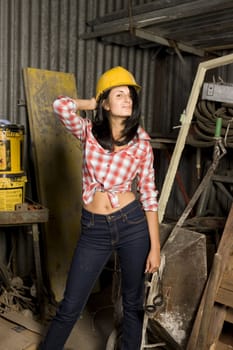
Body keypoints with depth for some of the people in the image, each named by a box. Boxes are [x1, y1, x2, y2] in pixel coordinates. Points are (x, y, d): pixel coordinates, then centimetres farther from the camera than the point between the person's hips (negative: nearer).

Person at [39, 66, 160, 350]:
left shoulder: (141, 143, -1)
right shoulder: (88, 132, 0)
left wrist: (155, 247, -3)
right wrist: (93, 103, -1)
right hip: (94, 229, 0)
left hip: (133, 224, 0)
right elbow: (61, 105, -19)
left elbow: (149, 195, -1)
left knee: (133, 303, 15)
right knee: (70, 306, 8)